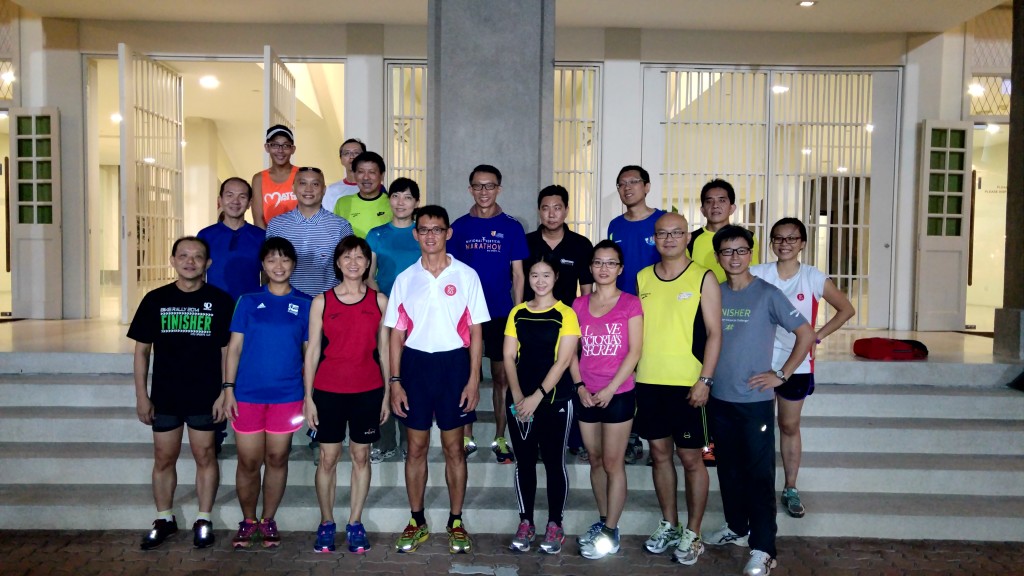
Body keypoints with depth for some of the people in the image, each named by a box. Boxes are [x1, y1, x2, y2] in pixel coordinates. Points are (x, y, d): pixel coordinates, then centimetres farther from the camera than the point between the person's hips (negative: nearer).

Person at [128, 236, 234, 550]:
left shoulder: (220, 300, -3)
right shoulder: (155, 300, 2)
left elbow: (227, 350, -1)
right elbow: (142, 350, 5)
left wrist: (224, 393, -6)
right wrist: (141, 395, 1)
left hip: (204, 396, -2)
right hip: (164, 396, 2)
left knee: (205, 456, 7)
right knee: (164, 459, 11)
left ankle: (203, 520, 20)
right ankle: (164, 519, 28)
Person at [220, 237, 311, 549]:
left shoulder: (303, 304, 3)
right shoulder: (249, 301, 4)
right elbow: (234, 346, 3)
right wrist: (228, 388, -4)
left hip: (287, 395, 0)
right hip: (248, 394, 0)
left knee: (277, 459, 8)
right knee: (248, 462, 5)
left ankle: (268, 521, 24)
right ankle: (248, 521, 23)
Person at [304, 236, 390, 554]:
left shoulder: (379, 300, 2)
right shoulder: (322, 301, 1)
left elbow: (384, 349, 5)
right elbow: (312, 351, 2)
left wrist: (386, 393, 4)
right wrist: (308, 396, -1)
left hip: (368, 391, 1)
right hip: (328, 390, 0)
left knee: (361, 456, 8)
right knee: (328, 457, 6)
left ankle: (355, 523, 20)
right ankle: (326, 523, 20)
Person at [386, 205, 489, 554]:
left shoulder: (466, 275, -1)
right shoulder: (405, 279, 5)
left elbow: (475, 332, 0)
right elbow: (397, 334, 6)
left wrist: (473, 380, -6)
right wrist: (395, 381, 0)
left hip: (453, 363, -2)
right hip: (415, 364, 2)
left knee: (453, 448, 7)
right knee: (416, 447, 9)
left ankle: (456, 522, 21)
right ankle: (417, 522, 23)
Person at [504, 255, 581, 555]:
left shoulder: (566, 314, -4)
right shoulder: (517, 313, 7)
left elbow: (563, 361, -10)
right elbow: (509, 357, 3)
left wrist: (537, 397, -16)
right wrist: (518, 396, -9)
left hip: (554, 400, -3)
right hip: (519, 399, 3)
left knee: (553, 461, 4)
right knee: (524, 461, 9)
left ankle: (555, 525, 16)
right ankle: (525, 523, 20)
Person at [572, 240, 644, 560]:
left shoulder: (631, 304, -3)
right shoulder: (579, 304, 7)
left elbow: (634, 351, -8)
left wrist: (610, 389, -13)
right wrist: (580, 386, -5)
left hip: (618, 394, -4)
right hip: (586, 396, 4)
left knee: (613, 463, 1)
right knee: (595, 460, 12)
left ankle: (611, 532, 8)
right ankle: (602, 521, 25)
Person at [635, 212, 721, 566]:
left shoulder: (703, 278, -4)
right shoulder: (642, 278, 7)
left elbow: (714, 332, -6)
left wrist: (704, 380, -13)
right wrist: (629, 375, 8)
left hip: (688, 384, -4)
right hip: (649, 382, 4)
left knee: (691, 458, 3)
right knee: (660, 452, 13)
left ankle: (692, 533, 17)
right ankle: (668, 524, 28)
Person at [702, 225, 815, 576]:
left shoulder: (767, 294, -7)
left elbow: (806, 334, -5)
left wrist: (781, 375, -9)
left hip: (755, 400, -4)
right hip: (719, 398, 5)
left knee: (759, 473, -1)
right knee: (729, 468, 16)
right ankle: (736, 528, 32)